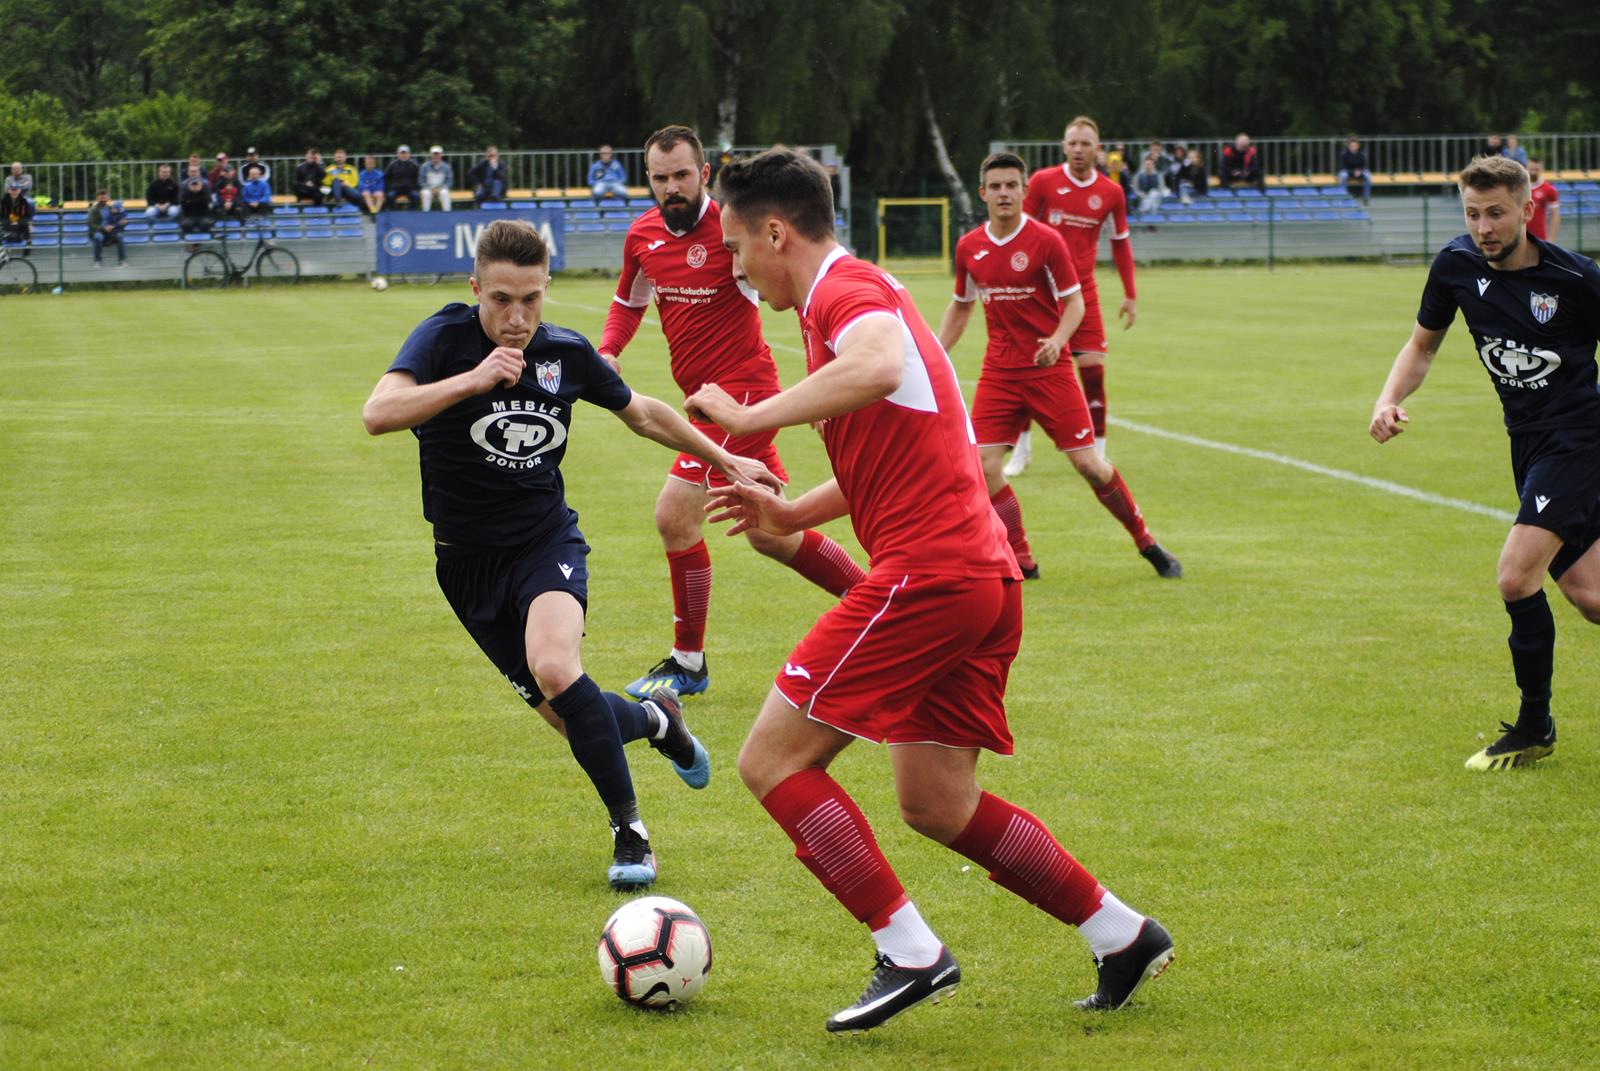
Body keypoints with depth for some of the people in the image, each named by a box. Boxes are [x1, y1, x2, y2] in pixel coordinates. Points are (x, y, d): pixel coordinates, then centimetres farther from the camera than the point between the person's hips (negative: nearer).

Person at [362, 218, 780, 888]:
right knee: (565, 717, 0)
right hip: (468, 562, 0)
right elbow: (378, 414, -31)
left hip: (546, 539, 0)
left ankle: (629, 830, -17)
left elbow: (642, 413, 14)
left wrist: (726, 461, 18)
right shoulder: (444, 338, -14)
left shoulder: (566, 353, -4)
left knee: (554, 669, -29)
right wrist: (473, 379, -38)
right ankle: (655, 719, 34)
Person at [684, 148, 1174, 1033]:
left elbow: (880, 368, -34)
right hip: (982, 573, 10)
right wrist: (792, 515, 22)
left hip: (927, 576, -10)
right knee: (936, 806, 17)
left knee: (772, 760, -5)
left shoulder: (846, 291, -9)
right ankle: (1122, 935, 19)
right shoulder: (863, 293, 23)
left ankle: (909, 953, -8)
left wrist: (749, 417, -26)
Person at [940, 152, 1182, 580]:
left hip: (1049, 369, -4)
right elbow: (960, 306, 18)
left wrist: (1056, 341, -24)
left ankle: (1147, 545, 13)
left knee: (1089, 464, -6)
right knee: (983, 465, -11)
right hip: (999, 372, 4)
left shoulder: (1046, 241, -9)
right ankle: (1022, 563, 3)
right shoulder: (969, 247, 4)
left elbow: (1074, 302, -5)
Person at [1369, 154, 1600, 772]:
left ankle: (1534, 728, 0)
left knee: (1517, 574, -17)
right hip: (1529, 440, 6)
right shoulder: (1458, 265, -3)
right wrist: (1390, 399, -6)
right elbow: (1423, 344, 11)